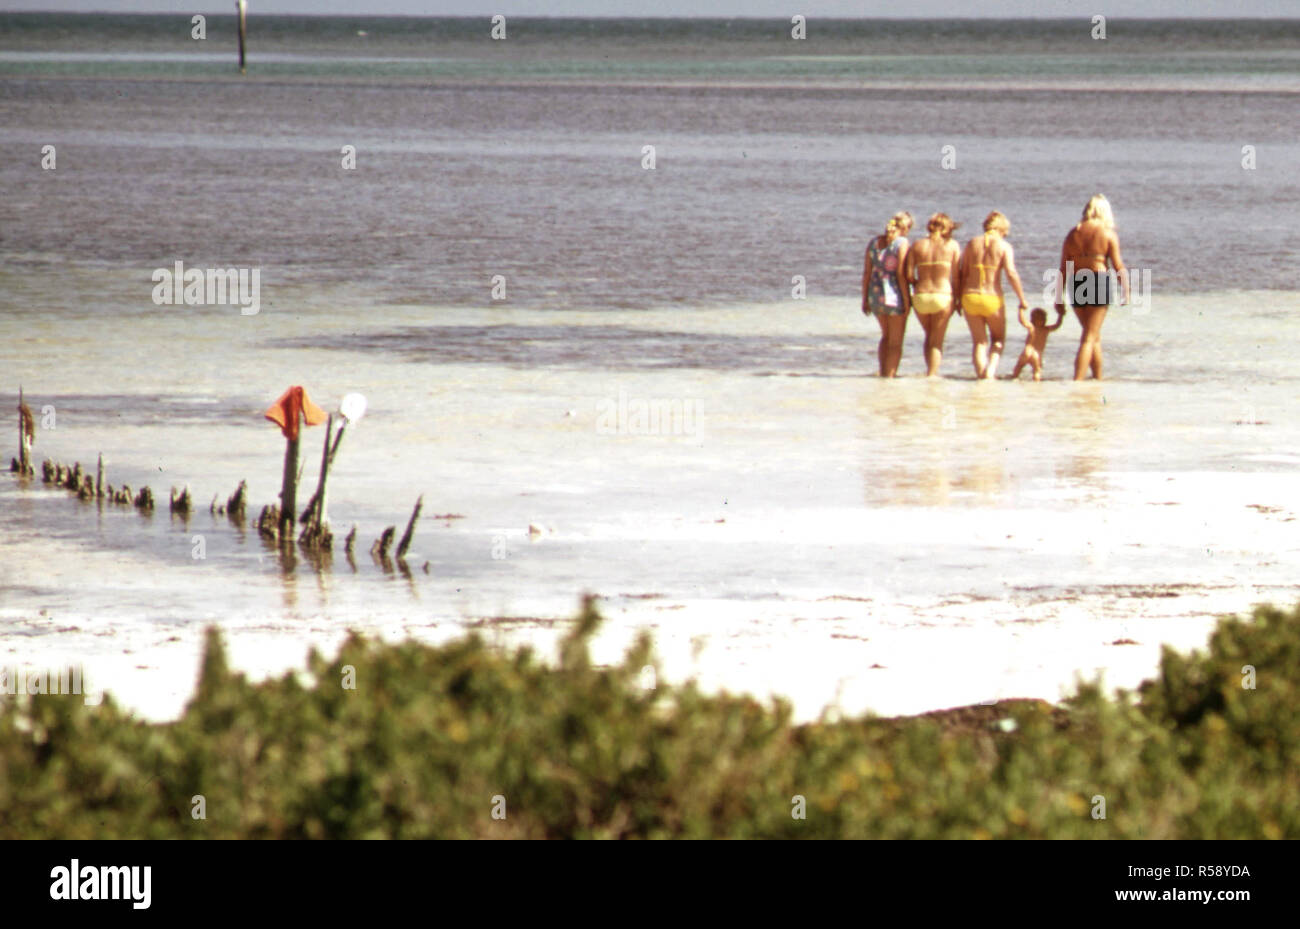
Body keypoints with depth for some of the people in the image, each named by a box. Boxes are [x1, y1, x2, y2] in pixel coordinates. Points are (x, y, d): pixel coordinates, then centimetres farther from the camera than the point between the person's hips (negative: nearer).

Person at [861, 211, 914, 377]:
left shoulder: (874, 242, 5)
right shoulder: (902, 243, -11)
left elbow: (866, 273, 6)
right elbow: (901, 273, -15)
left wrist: (865, 299, 12)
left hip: (875, 294, 6)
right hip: (895, 295, -6)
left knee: (886, 336, 24)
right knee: (895, 342, 6)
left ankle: (883, 373, 22)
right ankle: (890, 375, 4)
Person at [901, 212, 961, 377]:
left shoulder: (917, 246, 6)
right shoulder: (952, 245, 0)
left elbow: (908, 275, 0)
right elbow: (956, 276, -3)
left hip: (920, 296, 3)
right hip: (943, 295, -3)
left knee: (929, 337, 22)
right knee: (937, 340, 6)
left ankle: (930, 371, 20)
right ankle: (933, 373, -2)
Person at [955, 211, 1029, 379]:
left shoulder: (972, 244, 7)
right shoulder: (1003, 246, -3)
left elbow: (962, 274, 7)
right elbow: (1011, 273, -13)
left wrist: (960, 297, 15)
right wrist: (1022, 300, -8)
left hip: (970, 296, 2)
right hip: (992, 298, -2)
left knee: (979, 341, 13)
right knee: (998, 339, 17)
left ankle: (981, 375, 0)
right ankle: (991, 370, -6)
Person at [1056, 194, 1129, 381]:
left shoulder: (1073, 234, 9)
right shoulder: (1108, 234, -1)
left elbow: (1063, 269, 9)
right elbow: (1118, 266, -6)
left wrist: (1059, 297, 12)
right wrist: (1126, 291, -1)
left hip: (1075, 284, 4)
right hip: (1099, 283, -4)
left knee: (1094, 336, 20)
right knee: (1090, 337, -1)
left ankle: (1098, 377, 26)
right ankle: (1077, 380, -11)